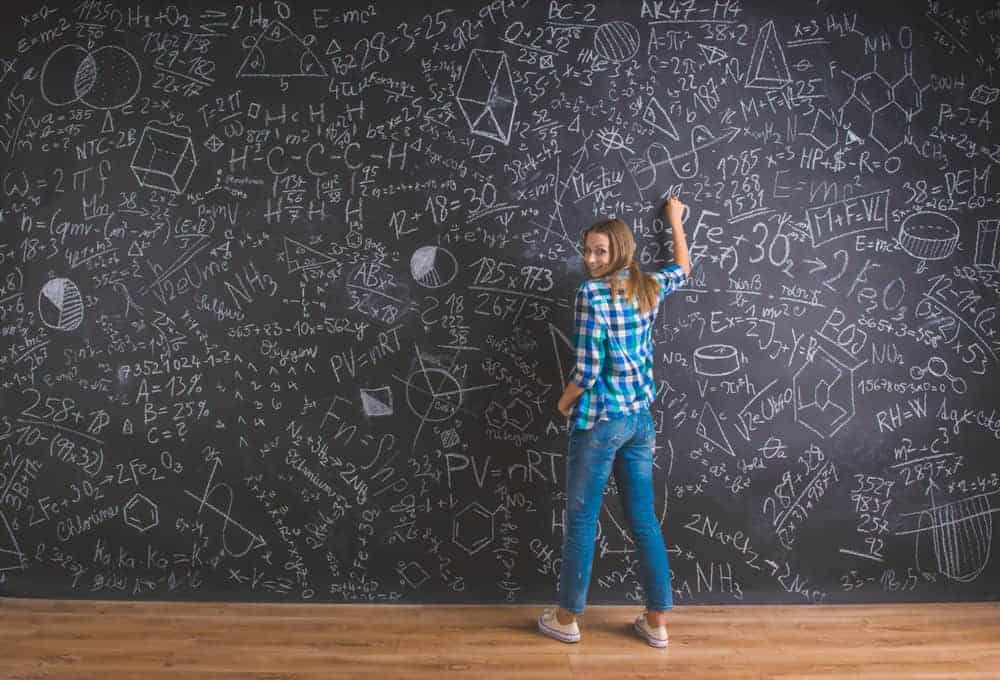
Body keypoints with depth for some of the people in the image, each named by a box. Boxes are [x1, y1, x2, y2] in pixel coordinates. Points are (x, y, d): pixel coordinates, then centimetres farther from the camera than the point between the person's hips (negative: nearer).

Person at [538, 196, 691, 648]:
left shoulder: (592, 294, -16)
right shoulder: (649, 287, 5)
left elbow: (587, 370, -19)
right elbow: (683, 269, 28)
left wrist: (564, 402, 0)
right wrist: (675, 220, 41)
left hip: (599, 422, -7)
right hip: (640, 419, 7)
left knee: (581, 519, 6)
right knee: (644, 518, 12)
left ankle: (567, 618, 19)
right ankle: (657, 621, 21)